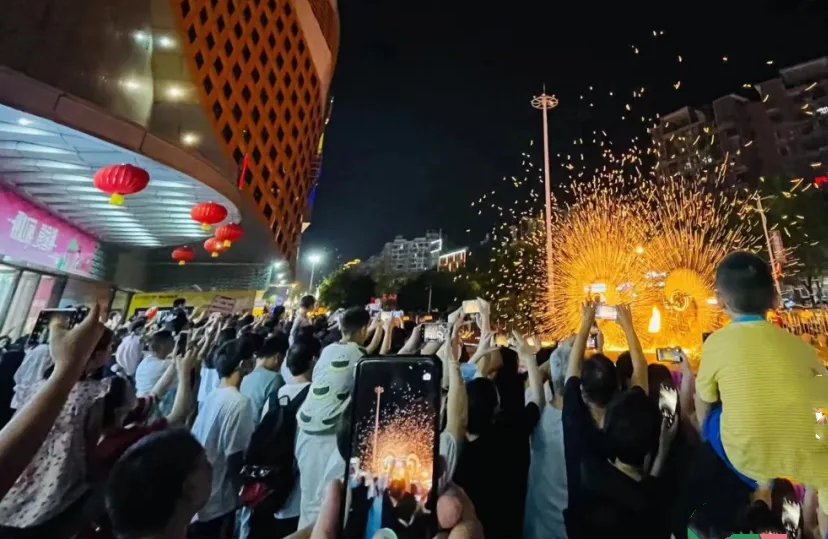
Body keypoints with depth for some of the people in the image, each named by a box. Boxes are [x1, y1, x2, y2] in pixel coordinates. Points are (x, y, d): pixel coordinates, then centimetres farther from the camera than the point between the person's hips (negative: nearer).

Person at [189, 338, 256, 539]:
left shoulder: (212, 396, 0)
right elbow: (234, 456, -22)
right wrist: (240, 492, -8)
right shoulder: (239, 402, -25)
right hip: (216, 500, -7)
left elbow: (197, 440, 6)